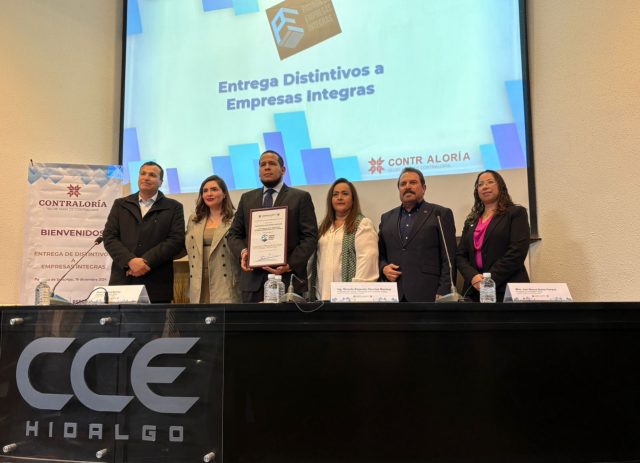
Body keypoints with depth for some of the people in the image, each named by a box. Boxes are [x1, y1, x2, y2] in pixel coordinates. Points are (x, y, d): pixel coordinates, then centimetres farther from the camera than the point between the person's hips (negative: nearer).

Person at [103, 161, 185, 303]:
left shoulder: (173, 207, 8)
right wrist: (130, 261, -11)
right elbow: (109, 237, 6)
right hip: (122, 280, 2)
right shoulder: (120, 204, 16)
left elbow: (176, 240, -3)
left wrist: (146, 261, -13)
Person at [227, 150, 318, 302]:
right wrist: (242, 252, -5)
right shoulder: (247, 198, 17)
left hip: (289, 279, -3)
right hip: (253, 280, 3)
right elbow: (234, 234, 16)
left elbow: (310, 237, -2)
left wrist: (290, 264, -15)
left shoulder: (301, 197, 4)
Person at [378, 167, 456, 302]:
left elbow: (449, 259, -2)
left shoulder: (440, 214, 3)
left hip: (428, 294, -3)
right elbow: (380, 254, 20)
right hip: (393, 294, 3)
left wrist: (443, 293, -10)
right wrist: (384, 268, -1)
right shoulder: (387, 218, 15)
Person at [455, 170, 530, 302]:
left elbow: (517, 252, -9)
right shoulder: (471, 221, 17)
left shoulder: (516, 213, 3)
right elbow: (460, 255, 9)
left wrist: (491, 279, -16)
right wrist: (473, 277, -10)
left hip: (508, 289, -4)